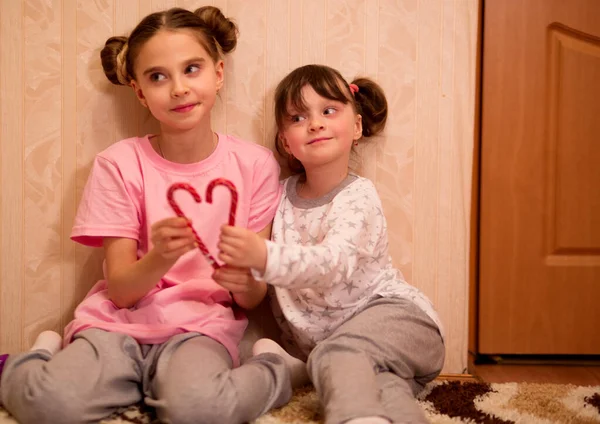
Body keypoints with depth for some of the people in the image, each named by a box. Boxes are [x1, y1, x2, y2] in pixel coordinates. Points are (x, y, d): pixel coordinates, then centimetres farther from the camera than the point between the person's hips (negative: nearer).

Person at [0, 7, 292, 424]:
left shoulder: (255, 164, -2)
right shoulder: (120, 164, -3)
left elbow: (253, 298, 1)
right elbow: (120, 291, -6)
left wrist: (245, 282, -23)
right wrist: (160, 258, -27)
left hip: (201, 326, -1)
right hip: (119, 322, 1)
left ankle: (271, 370, -5)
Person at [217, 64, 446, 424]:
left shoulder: (359, 196, -13)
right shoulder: (284, 195, 6)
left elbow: (334, 262, -32)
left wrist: (263, 257, -47)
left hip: (393, 313, -4)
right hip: (325, 336, 4)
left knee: (337, 353, -36)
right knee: (379, 385, -31)